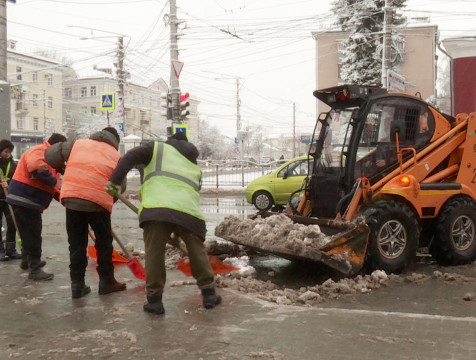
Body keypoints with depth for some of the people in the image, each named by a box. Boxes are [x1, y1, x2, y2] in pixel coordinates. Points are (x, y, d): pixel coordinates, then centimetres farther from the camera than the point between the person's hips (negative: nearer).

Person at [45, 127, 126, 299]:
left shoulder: (78, 143, 18)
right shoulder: (115, 156, 15)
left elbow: (50, 155, 16)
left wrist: (62, 169, 33)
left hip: (71, 198, 2)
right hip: (98, 201, -2)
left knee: (76, 243, 13)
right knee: (104, 242, 15)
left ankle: (77, 285, 16)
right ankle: (106, 282, 24)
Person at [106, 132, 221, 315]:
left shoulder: (158, 147, 23)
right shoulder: (194, 166, 35)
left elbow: (130, 157, 6)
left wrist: (114, 181, 3)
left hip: (156, 207, -3)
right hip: (188, 210, 4)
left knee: (154, 253, 6)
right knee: (197, 250, 18)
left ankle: (154, 300, 10)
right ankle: (209, 294, 22)